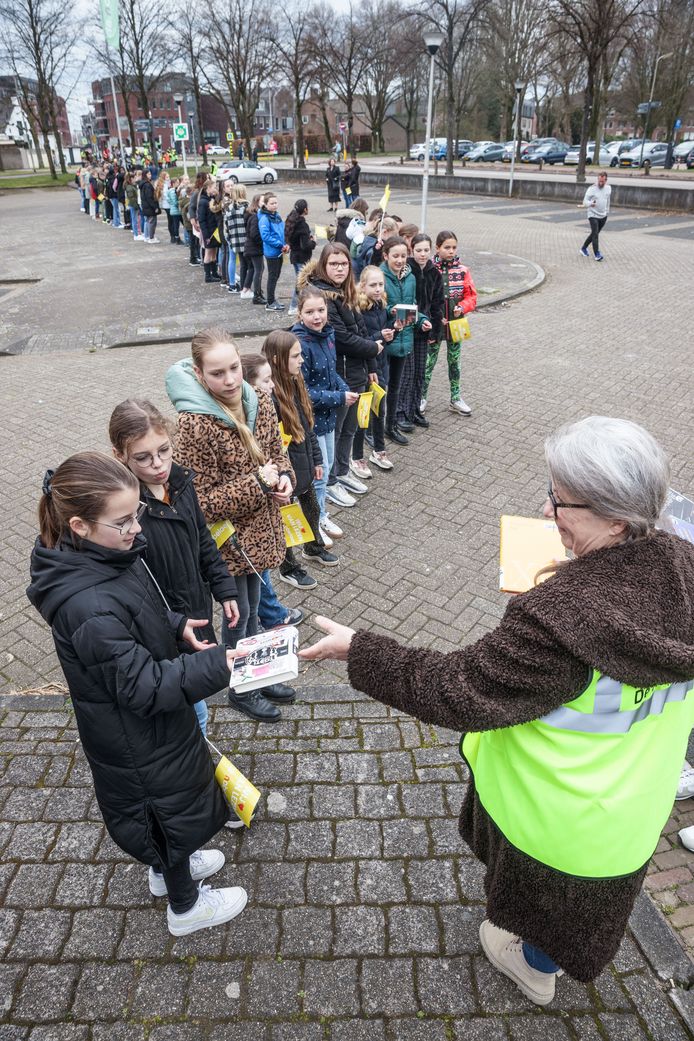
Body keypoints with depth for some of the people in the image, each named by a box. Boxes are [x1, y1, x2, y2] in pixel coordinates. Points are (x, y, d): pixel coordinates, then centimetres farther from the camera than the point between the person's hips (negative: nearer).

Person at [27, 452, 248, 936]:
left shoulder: (110, 554, -11)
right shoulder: (89, 608, -38)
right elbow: (144, 686, -32)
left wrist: (175, 624, -5)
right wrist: (216, 667, -34)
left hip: (151, 720, 8)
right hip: (137, 740, -8)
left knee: (167, 805, 31)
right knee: (170, 809, 17)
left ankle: (168, 867, 59)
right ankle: (186, 906, 45)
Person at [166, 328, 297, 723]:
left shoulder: (260, 402, -4)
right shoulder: (193, 424, -24)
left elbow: (277, 452, 10)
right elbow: (203, 502, -21)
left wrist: (284, 477, -11)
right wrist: (256, 484, -25)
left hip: (260, 528, 6)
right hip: (228, 539, -6)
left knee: (252, 606, 24)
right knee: (239, 614, 12)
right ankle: (241, 690, 37)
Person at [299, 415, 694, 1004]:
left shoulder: (560, 619, -42)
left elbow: (458, 692, -32)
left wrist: (356, 650, -25)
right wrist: (578, 580, 0)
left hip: (557, 816, -6)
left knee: (543, 891, 29)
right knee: (596, 891, 35)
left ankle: (534, 967, 60)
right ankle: (551, 955, 65)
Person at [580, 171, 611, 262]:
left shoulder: (608, 188, 4)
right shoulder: (592, 189, -12)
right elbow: (585, 201, -14)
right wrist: (590, 203, -36)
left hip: (603, 215, 6)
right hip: (593, 215, -6)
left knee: (595, 234, 14)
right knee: (595, 234, -14)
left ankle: (584, 248, 32)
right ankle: (597, 254, -13)